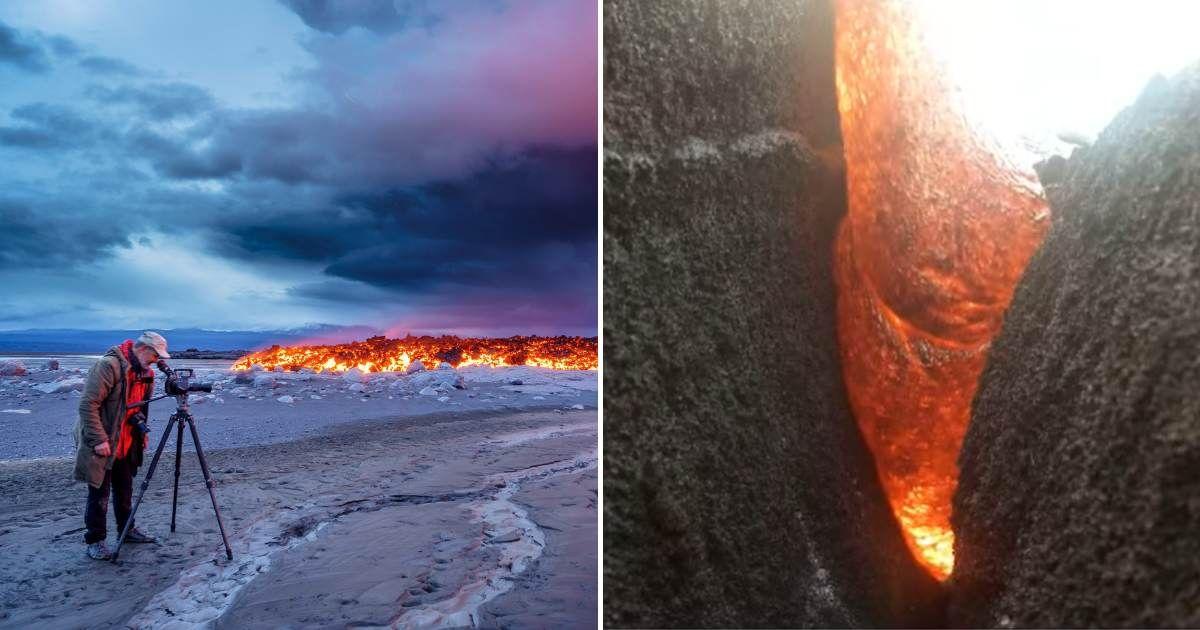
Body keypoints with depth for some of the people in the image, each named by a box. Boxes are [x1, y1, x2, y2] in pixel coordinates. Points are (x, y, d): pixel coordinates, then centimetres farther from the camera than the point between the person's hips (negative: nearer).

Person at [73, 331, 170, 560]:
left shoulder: (145, 373, 7)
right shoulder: (109, 365, -20)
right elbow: (88, 404, -23)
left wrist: (143, 433, 10)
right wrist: (98, 440, -24)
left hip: (126, 445, 8)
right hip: (101, 445, -8)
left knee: (125, 489, 18)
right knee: (99, 493, 0)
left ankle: (127, 530, 32)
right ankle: (94, 541, 11)